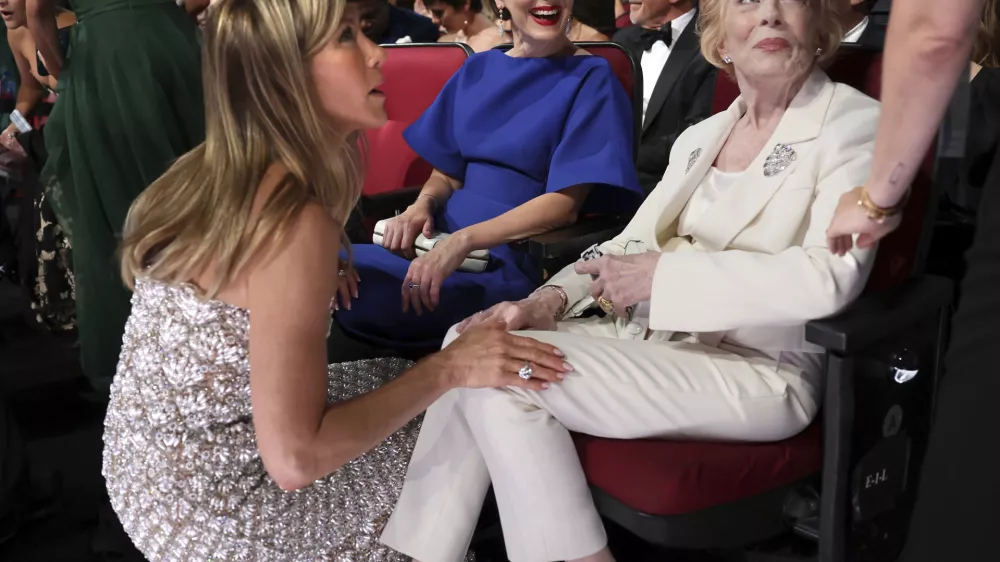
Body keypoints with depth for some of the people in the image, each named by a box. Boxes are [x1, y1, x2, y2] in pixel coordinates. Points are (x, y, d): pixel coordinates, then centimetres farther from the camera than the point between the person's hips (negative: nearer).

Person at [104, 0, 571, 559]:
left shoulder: (218, 166, -2)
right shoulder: (293, 220, -31)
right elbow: (295, 459, -29)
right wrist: (449, 368, -22)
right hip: (207, 512, -8)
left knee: (401, 379, 21)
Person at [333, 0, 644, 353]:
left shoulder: (591, 79, -1)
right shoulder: (477, 70, 15)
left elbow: (566, 202, -12)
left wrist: (465, 239, -24)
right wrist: (423, 205, -6)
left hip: (513, 258, -5)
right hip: (444, 239, 5)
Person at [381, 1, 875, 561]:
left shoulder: (855, 124, -6)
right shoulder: (701, 136, 16)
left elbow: (831, 278, -21)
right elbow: (632, 244, 14)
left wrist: (662, 274, -19)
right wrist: (550, 301, -4)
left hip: (759, 370, -7)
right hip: (656, 340, 7)